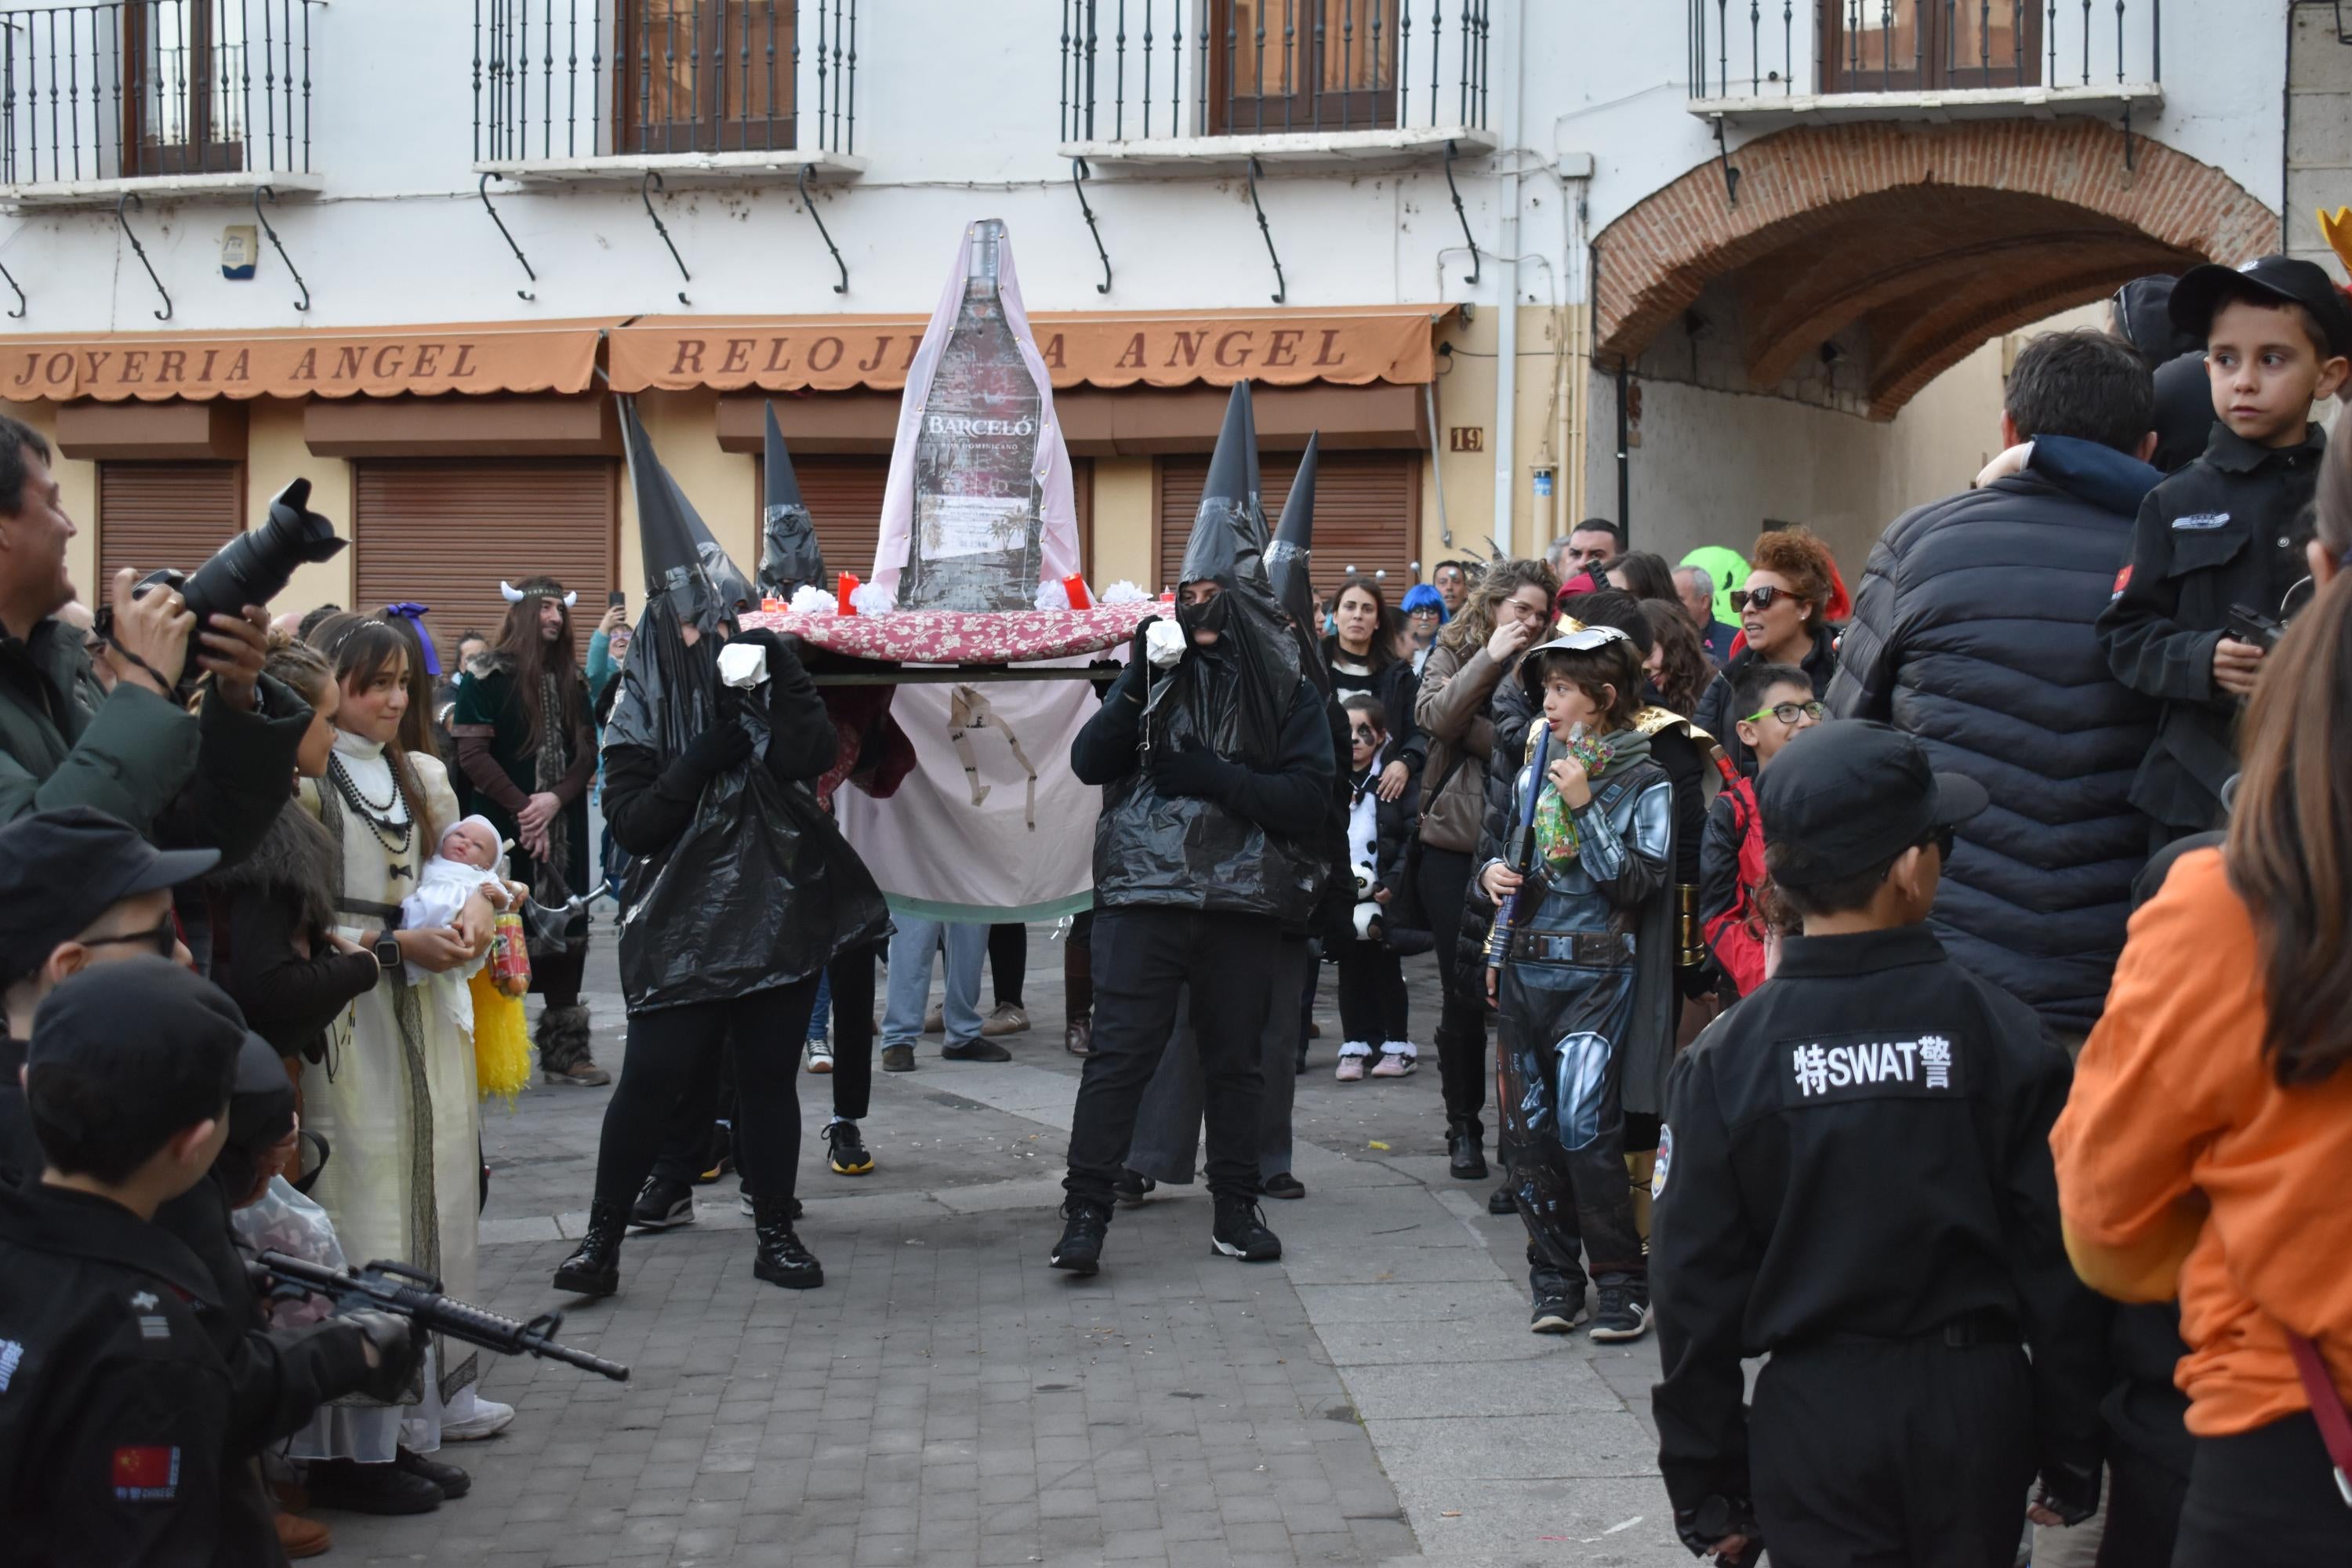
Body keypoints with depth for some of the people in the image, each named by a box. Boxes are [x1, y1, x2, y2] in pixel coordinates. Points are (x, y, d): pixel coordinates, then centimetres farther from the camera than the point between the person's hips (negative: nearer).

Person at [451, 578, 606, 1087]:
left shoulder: (571, 680, 13)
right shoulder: (488, 677, -4)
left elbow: (588, 752, 9)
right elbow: (472, 754, -9)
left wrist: (555, 800, -10)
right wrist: (524, 809, -13)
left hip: (563, 831, 5)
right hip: (505, 832, -5)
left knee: (564, 931, 5)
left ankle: (565, 1051, 9)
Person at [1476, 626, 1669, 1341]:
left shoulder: (1643, 783, -4)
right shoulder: (1538, 766, 13)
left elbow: (1641, 881, -13)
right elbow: (1495, 837, 26)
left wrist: (1584, 807, -15)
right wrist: (1492, 871, 4)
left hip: (1596, 973, -6)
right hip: (1525, 966, 6)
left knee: (1584, 1128, -13)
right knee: (1530, 1131, 6)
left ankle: (1622, 1282, -3)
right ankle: (1555, 1278, 17)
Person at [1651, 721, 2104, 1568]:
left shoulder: (1727, 1058, -6)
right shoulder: (2001, 1031, -7)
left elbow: (1695, 1285, -4)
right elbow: (2057, 1256, -4)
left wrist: (1707, 1490, 5)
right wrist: (2072, 1460, 6)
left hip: (1812, 1416, -1)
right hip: (1976, 1410, 1)